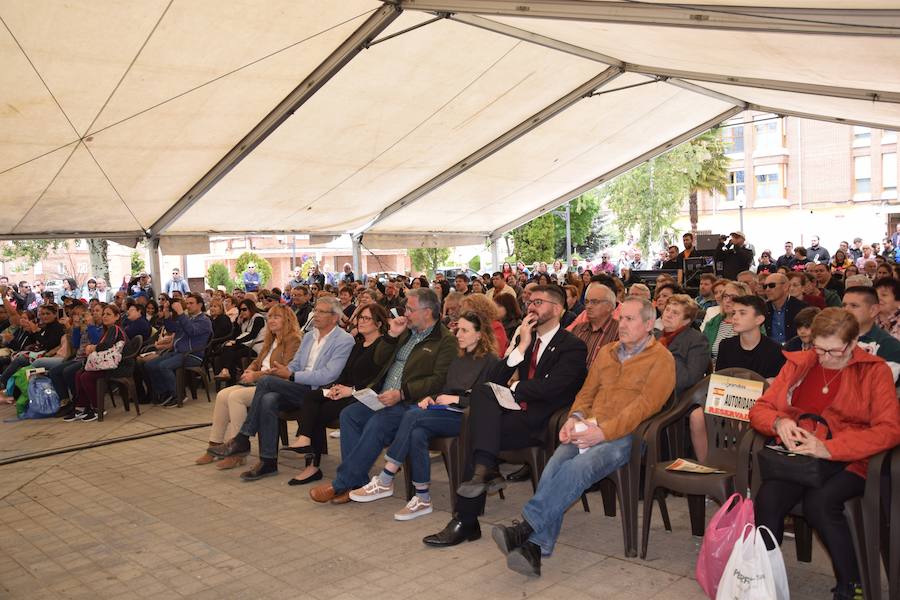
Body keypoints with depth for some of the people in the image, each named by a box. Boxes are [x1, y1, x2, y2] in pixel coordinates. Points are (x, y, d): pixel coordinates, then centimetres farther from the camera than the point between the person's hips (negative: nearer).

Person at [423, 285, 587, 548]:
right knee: (482, 391, -23)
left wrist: (514, 389, -2)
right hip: (517, 413, 6)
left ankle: (466, 521, -19)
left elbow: (550, 388, -16)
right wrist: (521, 346, -1)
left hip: (540, 421, -6)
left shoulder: (573, 346, -2)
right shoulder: (525, 340, 19)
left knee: (476, 433, -22)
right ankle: (485, 469, -30)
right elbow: (496, 379, 9)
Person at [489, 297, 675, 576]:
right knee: (554, 466, -25)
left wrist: (602, 431, -20)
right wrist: (575, 418, -1)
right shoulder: (607, 352, 24)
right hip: (588, 430, 5)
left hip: (624, 435, -5)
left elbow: (645, 405, -10)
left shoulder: (661, 359, 2)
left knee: (579, 467, -33)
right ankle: (535, 548, -30)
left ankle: (525, 527, -34)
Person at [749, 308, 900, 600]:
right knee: (767, 499, -28)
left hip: (849, 461, -2)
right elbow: (759, 408, 14)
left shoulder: (874, 371, 4)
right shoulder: (799, 363, 12)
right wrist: (779, 422, -11)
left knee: (819, 502, -33)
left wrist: (828, 449, -21)